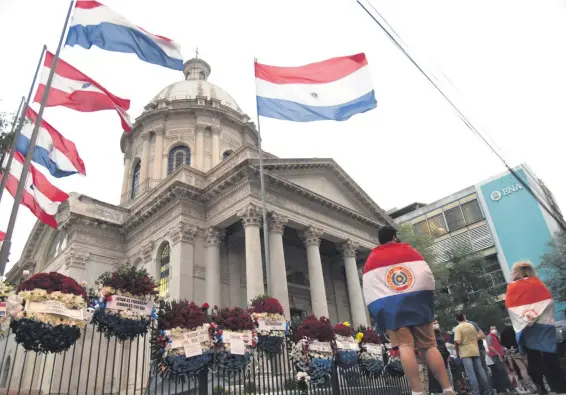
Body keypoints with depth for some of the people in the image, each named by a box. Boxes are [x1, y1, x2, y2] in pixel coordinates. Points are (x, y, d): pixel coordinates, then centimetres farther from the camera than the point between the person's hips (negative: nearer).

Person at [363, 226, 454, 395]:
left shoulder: (371, 259, 11)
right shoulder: (409, 250, 12)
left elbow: (368, 290, 4)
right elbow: (427, 277, 6)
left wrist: (377, 311, 8)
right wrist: (428, 298, 16)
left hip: (388, 306, -1)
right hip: (416, 301, 1)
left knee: (405, 346, -8)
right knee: (429, 346, 3)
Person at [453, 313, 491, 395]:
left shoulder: (457, 328, -9)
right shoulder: (471, 325, 7)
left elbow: (458, 341, -18)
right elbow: (478, 337, 14)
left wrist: (455, 341, 3)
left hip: (465, 352, -5)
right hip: (475, 350, 5)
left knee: (471, 373, -5)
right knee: (480, 370, 11)